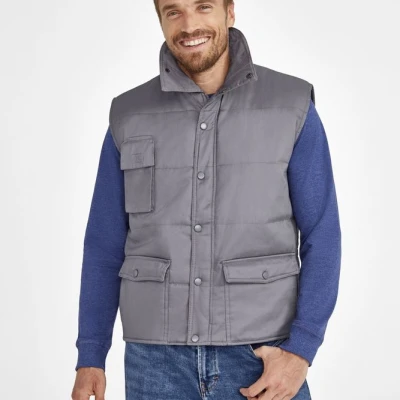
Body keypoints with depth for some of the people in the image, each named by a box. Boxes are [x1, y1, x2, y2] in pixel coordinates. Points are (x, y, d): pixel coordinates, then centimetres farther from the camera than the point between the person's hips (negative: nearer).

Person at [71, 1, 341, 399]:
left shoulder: (292, 108, -3)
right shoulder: (129, 117, 2)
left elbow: (321, 237, -3)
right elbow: (105, 244, 6)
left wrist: (300, 351, -13)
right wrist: (89, 357, 1)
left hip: (260, 355, -1)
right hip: (157, 359, 2)